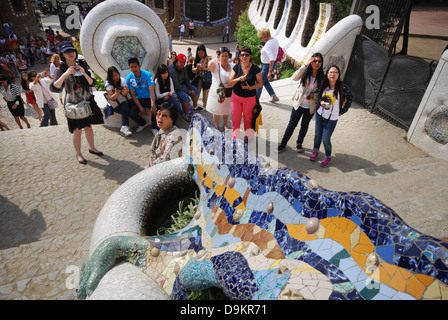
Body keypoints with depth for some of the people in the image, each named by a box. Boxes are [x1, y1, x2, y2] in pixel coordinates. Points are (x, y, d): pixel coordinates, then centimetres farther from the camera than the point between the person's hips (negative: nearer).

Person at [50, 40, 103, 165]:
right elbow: (54, 88, -22)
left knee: (89, 127, 15)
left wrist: (84, 73, -18)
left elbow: (92, 83, -1)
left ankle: (92, 148, 35)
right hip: (73, 104, -4)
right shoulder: (61, 70, -10)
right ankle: (78, 154, 19)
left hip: (87, 101, 4)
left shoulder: (81, 65, 4)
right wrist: (65, 74, -29)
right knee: (77, 130, 3)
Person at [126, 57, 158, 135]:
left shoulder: (147, 75, -14)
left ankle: (154, 127, -5)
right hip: (138, 99, 3)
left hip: (149, 98, -3)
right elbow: (133, 95, -4)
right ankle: (143, 123, 13)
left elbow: (152, 91, -22)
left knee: (154, 109, -32)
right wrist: (141, 108, -17)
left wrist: (153, 105, -38)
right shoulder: (129, 78, -6)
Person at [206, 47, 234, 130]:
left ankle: (225, 125, 40)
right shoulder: (216, 66, -13)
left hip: (229, 93, 4)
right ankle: (217, 127, 29)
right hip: (217, 92, -3)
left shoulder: (232, 66, 1)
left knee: (227, 110, 18)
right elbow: (210, 67, -37)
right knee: (217, 111, 8)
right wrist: (213, 62, -58)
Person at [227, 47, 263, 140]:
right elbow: (229, 83, -2)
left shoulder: (255, 68, -8)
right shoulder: (236, 67, -1)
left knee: (248, 119, 11)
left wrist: (251, 87, -20)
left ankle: (248, 137, 34)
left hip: (250, 98, -2)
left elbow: (260, 83, -2)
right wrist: (238, 79, -21)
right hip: (236, 97, 2)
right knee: (235, 119, 4)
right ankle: (234, 138, 20)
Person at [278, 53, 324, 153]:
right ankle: (283, 144, 20)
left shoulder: (322, 77, -4)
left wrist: (314, 95, -16)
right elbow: (295, 78, -27)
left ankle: (299, 143, 38)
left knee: (304, 126, 17)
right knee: (292, 124, 6)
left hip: (311, 107, 2)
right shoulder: (305, 72, -8)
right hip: (298, 104, -1)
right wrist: (305, 65, -29)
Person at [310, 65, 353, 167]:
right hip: (320, 115, 4)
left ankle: (328, 157, 22)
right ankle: (315, 152, 40)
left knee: (326, 139, -2)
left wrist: (343, 111, 0)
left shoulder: (343, 87, -16)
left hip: (332, 119, -4)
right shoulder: (324, 85, -6)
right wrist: (320, 102, -12)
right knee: (318, 135, 16)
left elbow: (350, 98, 1)